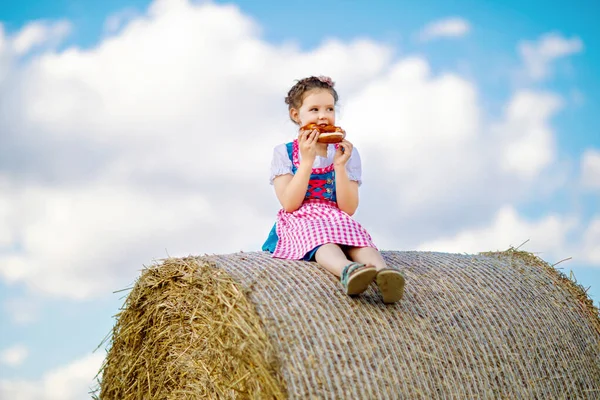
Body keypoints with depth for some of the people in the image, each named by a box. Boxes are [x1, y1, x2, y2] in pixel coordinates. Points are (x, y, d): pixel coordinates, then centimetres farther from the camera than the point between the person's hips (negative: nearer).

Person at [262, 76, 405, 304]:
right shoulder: (284, 153, 2)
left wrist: (339, 165, -15)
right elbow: (290, 204, -11)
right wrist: (307, 161, -17)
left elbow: (348, 209, -3)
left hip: (338, 221, 2)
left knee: (356, 234, -33)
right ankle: (347, 270, -68)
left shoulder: (347, 153, 7)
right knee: (317, 233, -37)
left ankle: (382, 272, -63)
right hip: (299, 222, -2)